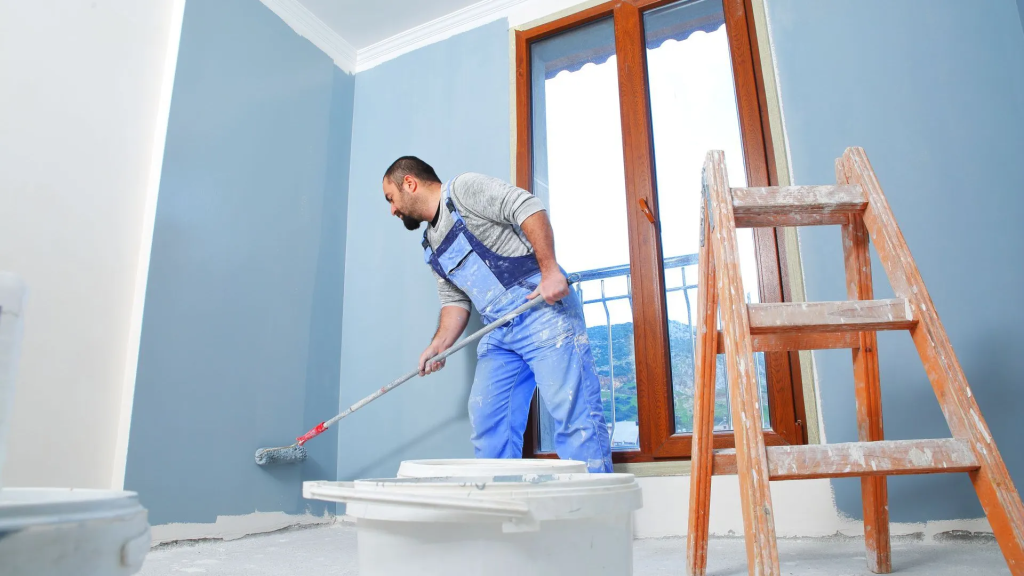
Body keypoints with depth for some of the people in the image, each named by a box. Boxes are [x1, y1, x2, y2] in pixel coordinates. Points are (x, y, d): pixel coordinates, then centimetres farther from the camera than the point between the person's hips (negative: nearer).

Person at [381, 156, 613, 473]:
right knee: (487, 421, 4)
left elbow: (528, 207, -12)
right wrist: (439, 345, 4)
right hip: (499, 334, 9)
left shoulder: (464, 188, -1)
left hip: (544, 307, -9)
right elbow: (455, 301, 21)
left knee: (572, 413, -12)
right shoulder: (432, 247, 23)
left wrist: (550, 270, -22)